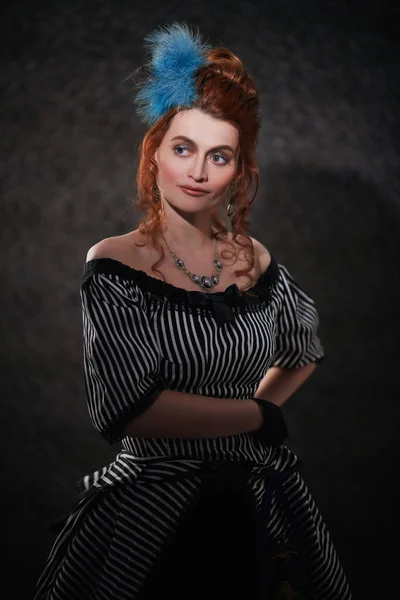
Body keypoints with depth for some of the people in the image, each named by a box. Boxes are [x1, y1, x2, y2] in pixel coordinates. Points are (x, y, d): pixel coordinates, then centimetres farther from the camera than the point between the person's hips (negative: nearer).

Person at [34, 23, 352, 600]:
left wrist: (261, 405, 7)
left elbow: (304, 352, 20)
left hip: (259, 503, 5)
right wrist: (256, 415, -13)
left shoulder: (255, 260, 1)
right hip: (153, 509, -4)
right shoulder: (114, 265, -12)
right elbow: (127, 409, -22)